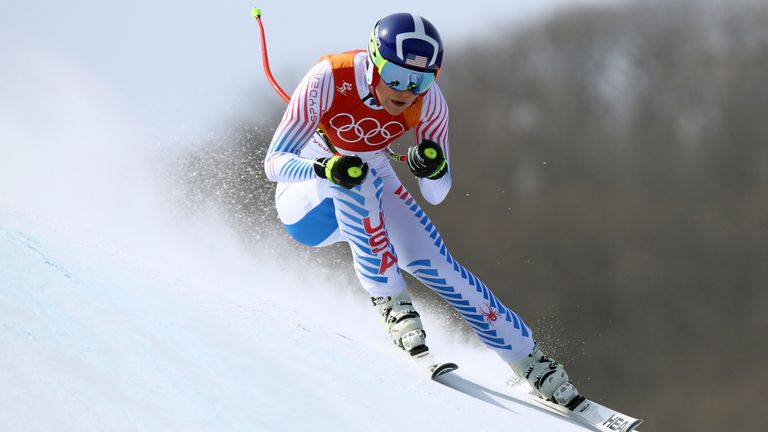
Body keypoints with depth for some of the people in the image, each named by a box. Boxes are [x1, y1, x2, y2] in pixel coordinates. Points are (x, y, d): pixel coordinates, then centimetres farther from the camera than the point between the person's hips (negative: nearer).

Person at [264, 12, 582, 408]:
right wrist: (325, 168, -48)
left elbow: (436, 194, -13)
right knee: (356, 179, -35)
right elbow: (274, 161, -28)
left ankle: (528, 359, -10)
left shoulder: (427, 101, -20)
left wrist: (434, 168, -36)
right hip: (307, 197, -3)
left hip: (370, 202, 3)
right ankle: (390, 301, -30)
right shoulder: (329, 80, -30)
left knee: (430, 262, -18)